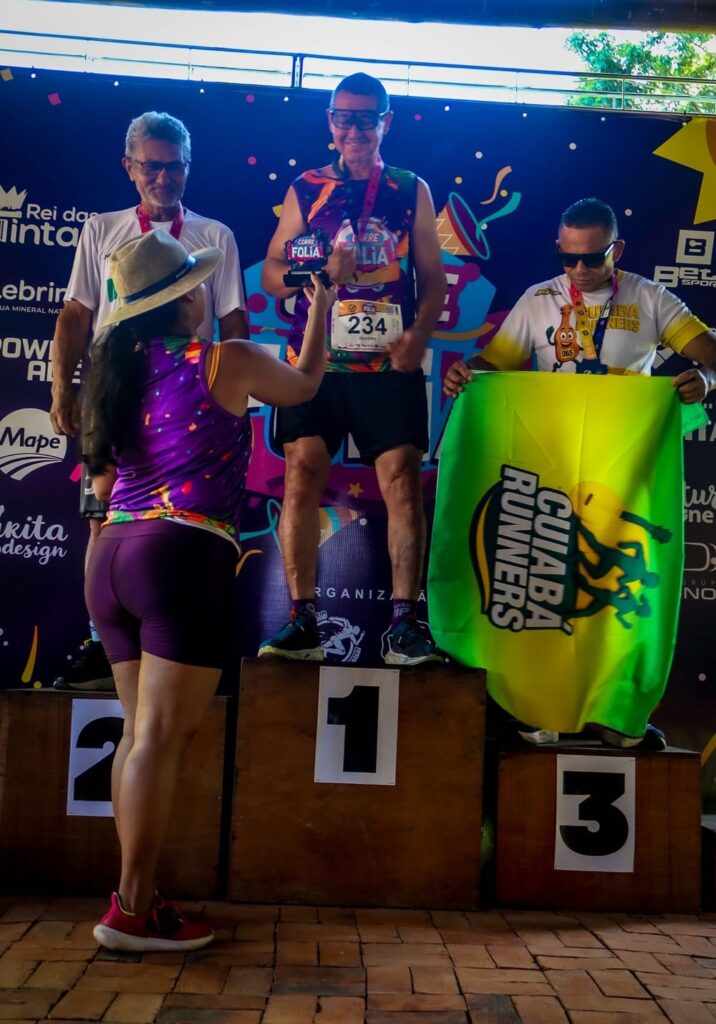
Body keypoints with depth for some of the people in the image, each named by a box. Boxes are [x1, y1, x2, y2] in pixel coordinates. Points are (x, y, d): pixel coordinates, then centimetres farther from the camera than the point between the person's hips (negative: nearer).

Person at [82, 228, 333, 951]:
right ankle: (132, 911, -1)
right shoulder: (226, 361, -1)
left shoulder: (115, 370, 15)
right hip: (184, 557, -7)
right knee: (161, 737, -5)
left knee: (142, 732, 12)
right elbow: (305, 385, 19)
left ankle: (135, 896, 16)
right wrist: (320, 309, 31)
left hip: (111, 558, 7)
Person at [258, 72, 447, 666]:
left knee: (402, 480, -8)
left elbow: (433, 277, 9)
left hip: (390, 365, 0)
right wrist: (317, 272, -10)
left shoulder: (412, 190, 13)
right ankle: (302, 621, 0)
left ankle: (405, 623, -3)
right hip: (315, 361, 1)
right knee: (302, 477, -7)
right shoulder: (306, 190, 13)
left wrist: (419, 333, -9)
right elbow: (272, 273, 11)